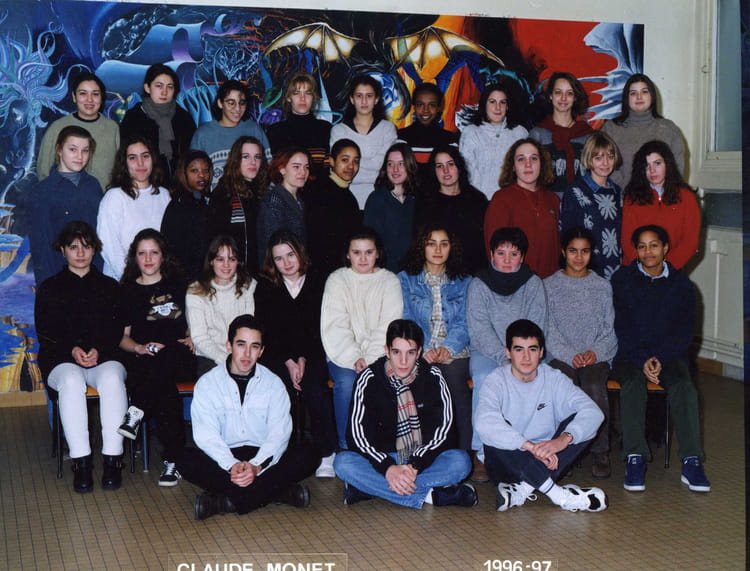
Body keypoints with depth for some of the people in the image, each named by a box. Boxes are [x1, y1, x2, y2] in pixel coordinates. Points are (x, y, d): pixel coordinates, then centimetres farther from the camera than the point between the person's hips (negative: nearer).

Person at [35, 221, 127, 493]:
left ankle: (113, 458, -35)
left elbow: (117, 329, 8)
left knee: (112, 378, -36)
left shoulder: (109, 286, 19)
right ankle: (81, 461, -36)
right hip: (62, 361, 0)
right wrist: (72, 350, -12)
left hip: (104, 358, 1)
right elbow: (45, 332, 6)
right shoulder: (49, 289, 17)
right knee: (71, 381, -37)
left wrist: (99, 350, -12)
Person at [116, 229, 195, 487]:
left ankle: (137, 412, -44)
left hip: (180, 357, 0)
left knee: (164, 356, -40)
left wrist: (192, 338, 2)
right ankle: (172, 459, -38)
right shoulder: (128, 291, 17)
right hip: (144, 360, 0)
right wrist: (139, 348, -7)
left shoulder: (178, 284, 19)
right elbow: (122, 337, 15)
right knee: (164, 388, -37)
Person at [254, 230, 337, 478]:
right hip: (276, 356, 0)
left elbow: (320, 328, 3)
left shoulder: (318, 283, 6)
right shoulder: (265, 288, 8)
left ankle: (326, 454, -17)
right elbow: (266, 332, 1)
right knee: (284, 387, -28)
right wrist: (288, 362, -11)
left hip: (311, 354, 0)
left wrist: (303, 359, -10)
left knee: (315, 387, -27)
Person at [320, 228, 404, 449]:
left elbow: (388, 327, -3)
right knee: (346, 381, -31)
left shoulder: (390, 281, 8)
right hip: (344, 354, 0)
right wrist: (354, 359, -18)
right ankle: (346, 445, -18)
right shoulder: (336, 280, 8)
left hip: (379, 354, 0)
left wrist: (370, 359, -17)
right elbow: (335, 327, -3)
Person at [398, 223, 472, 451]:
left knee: (454, 375, -33)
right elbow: (406, 321, 3)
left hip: (454, 350, 1)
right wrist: (424, 349, -15)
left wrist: (448, 347, -14)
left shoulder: (463, 282, 16)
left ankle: (464, 451, -29)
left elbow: (463, 323, 6)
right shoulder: (406, 279, 13)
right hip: (419, 352, 0)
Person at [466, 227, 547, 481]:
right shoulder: (478, 285, 1)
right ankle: (481, 453, -30)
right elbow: (479, 329, -10)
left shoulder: (533, 284, 5)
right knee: (484, 378, -33)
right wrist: (503, 358, -24)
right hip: (485, 352, -1)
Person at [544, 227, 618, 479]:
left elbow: (610, 330, 11)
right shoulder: (549, 286, 11)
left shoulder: (602, 286, 16)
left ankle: (600, 451, -19)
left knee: (594, 387, -32)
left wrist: (596, 352, -9)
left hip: (596, 357, 1)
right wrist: (570, 355, -13)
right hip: (560, 357, -1)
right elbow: (547, 330, 2)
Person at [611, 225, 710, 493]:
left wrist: (660, 358, -13)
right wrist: (642, 360, -15)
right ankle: (635, 459, -36)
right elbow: (621, 327, -2)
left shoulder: (680, 283, 8)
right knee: (632, 384, -33)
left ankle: (692, 462, -31)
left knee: (684, 387, -29)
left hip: (669, 355, 1)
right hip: (630, 354, -1)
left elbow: (686, 329, 2)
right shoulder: (622, 279, 5)